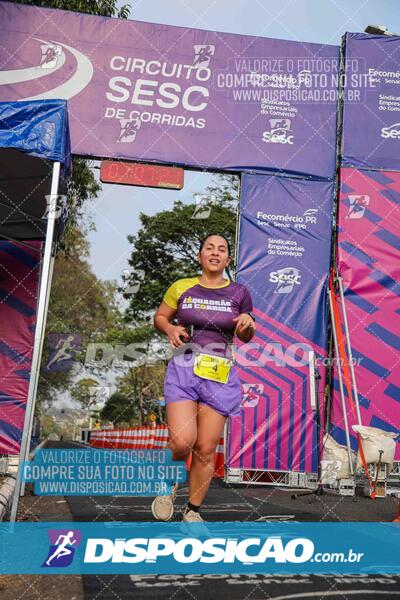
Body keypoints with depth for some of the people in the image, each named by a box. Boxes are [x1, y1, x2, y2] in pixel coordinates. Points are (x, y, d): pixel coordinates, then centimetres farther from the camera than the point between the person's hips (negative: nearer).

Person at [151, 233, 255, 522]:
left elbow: (245, 336, 14)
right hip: (183, 371, -1)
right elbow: (160, 317, 16)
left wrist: (248, 325, -9)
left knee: (206, 449, 3)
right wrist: (170, 328, -6)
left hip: (220, 376, 1)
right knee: (182, 441, -15)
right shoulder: (181, 287, 4)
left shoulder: (239, 293, 5)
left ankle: (193, 511, 23)